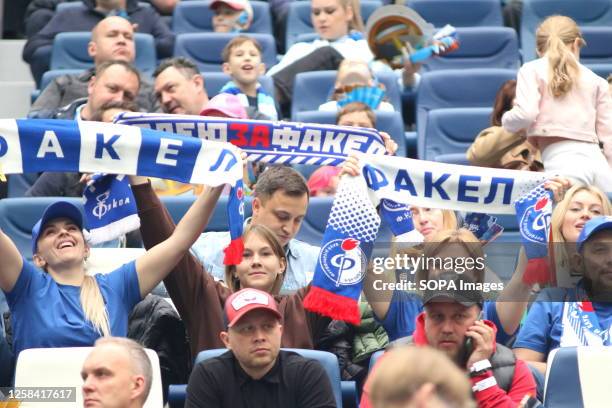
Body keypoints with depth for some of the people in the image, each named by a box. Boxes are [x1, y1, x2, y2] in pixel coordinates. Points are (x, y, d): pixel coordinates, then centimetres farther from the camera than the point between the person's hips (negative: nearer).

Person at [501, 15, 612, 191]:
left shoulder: (533, 70, 10)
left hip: (563, 162, -4)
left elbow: (526, 114, -6)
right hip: (597, 161, 4)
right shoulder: (596, 80, 20)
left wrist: (507, 120, 17)